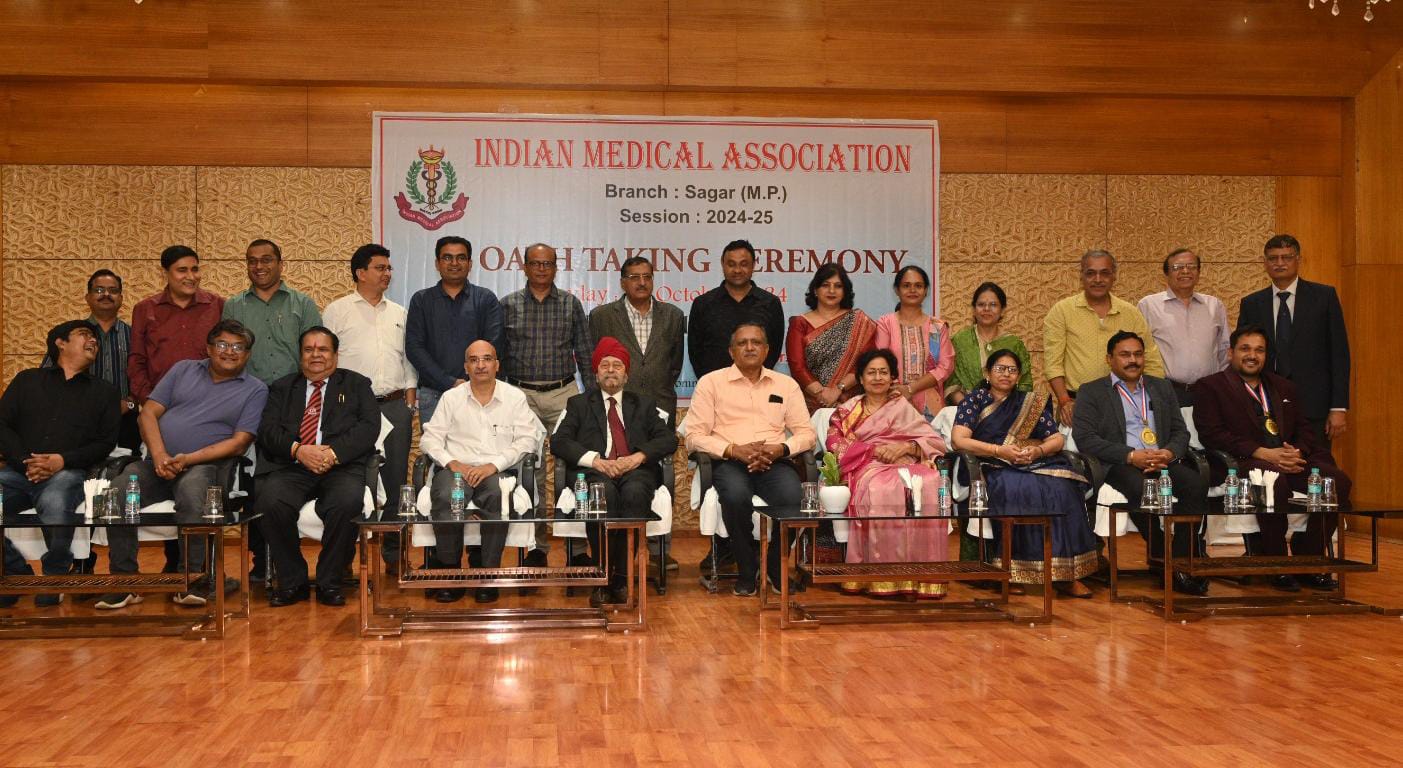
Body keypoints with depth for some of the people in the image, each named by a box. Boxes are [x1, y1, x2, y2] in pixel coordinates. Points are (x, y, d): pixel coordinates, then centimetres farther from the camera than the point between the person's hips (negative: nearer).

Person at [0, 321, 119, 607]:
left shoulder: (104, 392, 20)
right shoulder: (27, 380, 23)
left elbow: (105, 442, 9)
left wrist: (63, 460, -9)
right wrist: (26, 462, -8)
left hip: (67, 473, -2)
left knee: (55, 504, -38)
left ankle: (55, 575, -11)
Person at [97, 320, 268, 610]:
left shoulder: (255, 390, 8)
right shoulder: (184, 370, 18)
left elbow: (239, 443, -2)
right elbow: (149, 413, 11)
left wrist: (189, 459, -14)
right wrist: (159, 455, -8)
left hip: (205, 466, -3)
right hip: (158, 463, 4)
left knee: (192, 489, -38)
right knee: (120, 490, -26)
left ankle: (196, 578, -28)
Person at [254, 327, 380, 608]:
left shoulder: (356, 384, 19)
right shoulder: (282, 387, 24)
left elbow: (369, 427, 3)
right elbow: (267, 430, 9)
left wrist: (333, 453, -12)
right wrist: (298, 450, -11)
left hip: (341, 467, -1)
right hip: (291, 466, 2)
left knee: (346, 503, -35)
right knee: (270, 502, -31)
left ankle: (329, 582, -15)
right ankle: (292, 582, -13)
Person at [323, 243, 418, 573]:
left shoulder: (399, 313, 16)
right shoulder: (338, 311, 3)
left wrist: (410, 393, 8)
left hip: (395, 405, 4)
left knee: (396, 477, 4)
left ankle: (393, 550, 13)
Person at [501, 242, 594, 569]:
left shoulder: (571, 304, 6)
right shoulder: (508, 305, 6)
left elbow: (584, 353, 9)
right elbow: (498, 355, 9)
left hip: (563, 392, 0)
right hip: (522, 394, 0)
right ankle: (537, 545, 11)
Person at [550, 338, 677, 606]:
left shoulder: (644, 404, 27)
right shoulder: (579, 404, 24)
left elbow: (668, 439, 12)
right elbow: (558, 441, 8)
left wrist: (639, 456, -8)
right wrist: (595, 459, -10)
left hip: (635, 469, 1)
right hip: (594, 471, -1)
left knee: (635, 492, -36)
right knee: (605, 493, -37)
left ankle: (622, 578, -33)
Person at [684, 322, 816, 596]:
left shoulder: (787, 385, 18)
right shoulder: (711, 383, 9)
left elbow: (807, 433, 13)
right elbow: (695, 436, 1)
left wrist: (780, 449, -9)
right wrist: (734, 450, -13)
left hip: (774, 462, 2)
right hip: (729, 462, -2)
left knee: (790, 496, -32)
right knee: (736, 496, -37)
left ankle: (777, 568, -3)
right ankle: (746, 570, -12)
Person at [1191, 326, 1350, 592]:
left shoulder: (1284, 387, 26)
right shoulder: (1210, 387, 7)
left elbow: (1305, 430, 20)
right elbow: (1212, 434, -6)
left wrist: (1298, 452, -5)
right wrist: (1263, 453, -16)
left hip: (1290, 461, 6)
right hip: (1241, 464, -6)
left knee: (1338, 480, -21)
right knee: (1274, 480, -39)